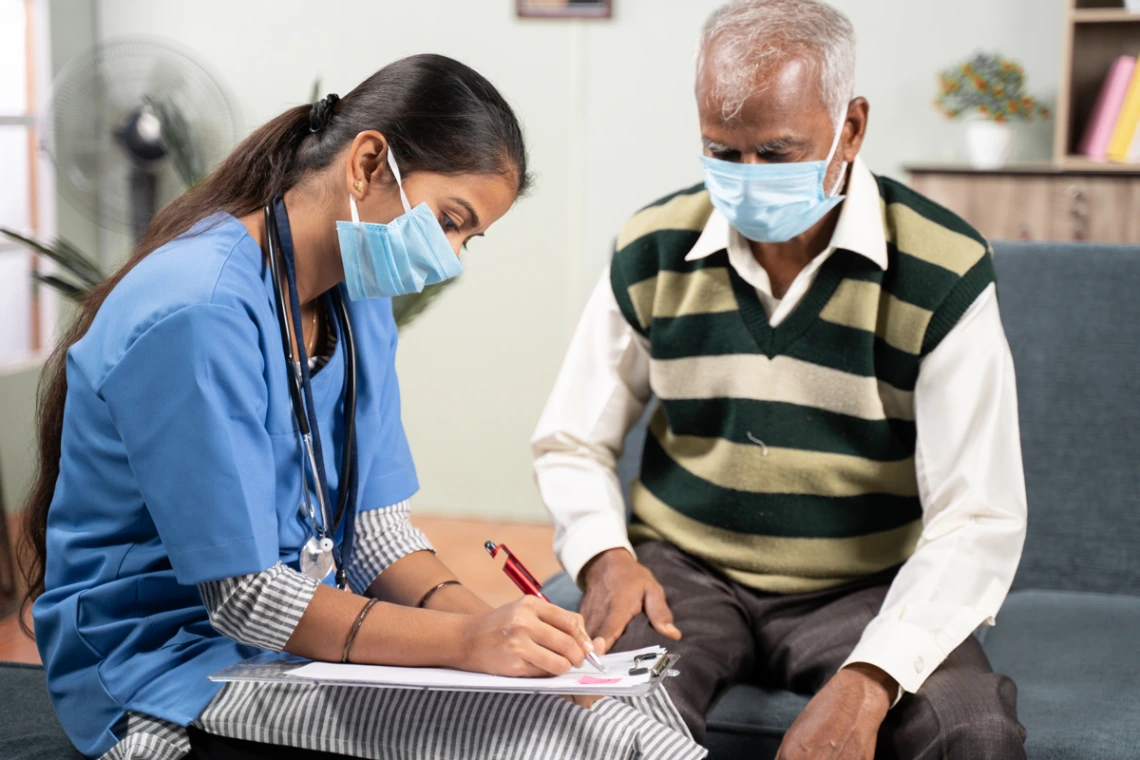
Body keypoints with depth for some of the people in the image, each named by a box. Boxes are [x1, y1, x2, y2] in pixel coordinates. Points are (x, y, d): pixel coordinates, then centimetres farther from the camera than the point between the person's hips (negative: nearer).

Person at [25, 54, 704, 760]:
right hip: (177, 668, -8)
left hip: (312, 629, 8)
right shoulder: (199, 313, -22)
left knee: (633, 701, -11)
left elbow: (375, 527, 5)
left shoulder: (359, 300, 6)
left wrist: (485, 620, -13)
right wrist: (467, 640, -28)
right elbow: (243, 596, -22)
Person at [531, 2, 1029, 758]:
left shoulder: (944, 275, -10)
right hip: (684, 573, 1)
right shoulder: (654, 252, -1)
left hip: (864, 590, 0)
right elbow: (571, 444, 10)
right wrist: (606, 557, -12)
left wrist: (868, 682, -28)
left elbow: (979, 520, -14)